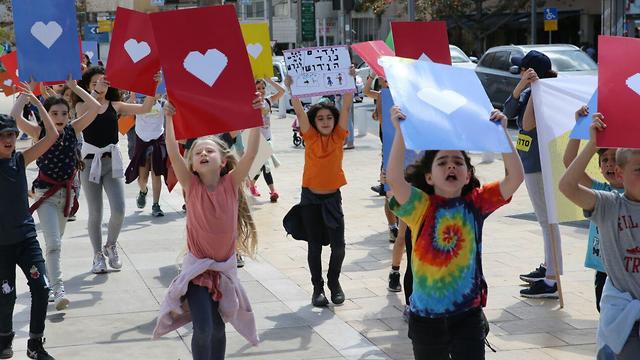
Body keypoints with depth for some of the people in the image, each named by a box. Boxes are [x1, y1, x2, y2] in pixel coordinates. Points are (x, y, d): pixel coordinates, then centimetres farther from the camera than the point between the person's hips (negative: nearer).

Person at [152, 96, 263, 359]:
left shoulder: (231, 183, -6)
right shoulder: (191, 186, -7)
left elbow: (252, 152, -16)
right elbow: (173, 153, -19)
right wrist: (169, 119, -29)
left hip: (225, 267, 2)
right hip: (197, 267, -2)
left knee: (218, 327, 12)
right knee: (203, 328, -12)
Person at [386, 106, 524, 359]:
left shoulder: (476, 203, -2)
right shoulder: (421, 206, -8)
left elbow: (515, 177, -12)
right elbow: (394, 178, -26)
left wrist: (501, 132, -17)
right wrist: (401, 130, -28)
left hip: (468, 314, 1)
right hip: (426, 317, 0)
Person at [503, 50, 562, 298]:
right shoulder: (528, 93, 8)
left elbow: (528, 124, -27)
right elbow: (509, 112, -3)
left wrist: (535, 89, -27)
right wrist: (522, 86, -15)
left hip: (540, 166, -10)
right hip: (532, 164, 10)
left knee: (548, 220, -7)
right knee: (545, 219, 19)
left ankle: (551, 282, -5)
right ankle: (547, 268, 32)